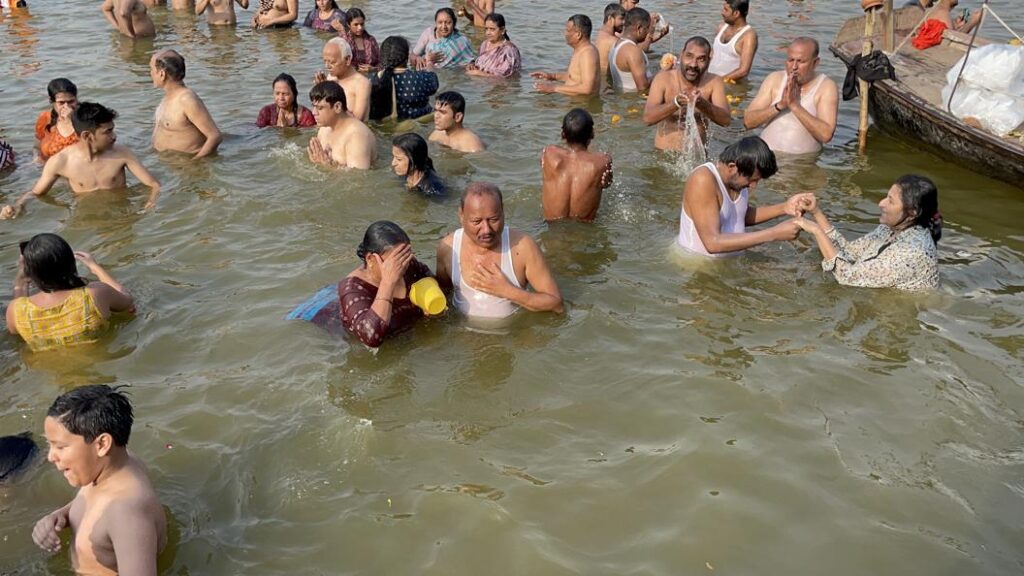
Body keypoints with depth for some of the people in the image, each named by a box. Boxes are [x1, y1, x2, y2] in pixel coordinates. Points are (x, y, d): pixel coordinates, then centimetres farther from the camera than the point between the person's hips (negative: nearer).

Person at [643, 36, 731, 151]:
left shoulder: (714, 82, -1)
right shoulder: (664, 78, -6)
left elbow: (726, 120, -12)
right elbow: (648, 118, -16)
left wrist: (702, 104, -30)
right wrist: (676, 103, -32)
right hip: (664, 153, -2)